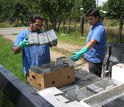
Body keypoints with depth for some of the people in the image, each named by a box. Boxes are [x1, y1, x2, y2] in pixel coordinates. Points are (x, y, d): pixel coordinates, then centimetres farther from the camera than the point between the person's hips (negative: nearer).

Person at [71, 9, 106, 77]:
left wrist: (81, 53, -52)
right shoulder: (93, 27, 7)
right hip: (91, 58, 9)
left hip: (95, 59, -9)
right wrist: (84, 53, 21)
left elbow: (92, 42, -40)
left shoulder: (99, 29, -24)